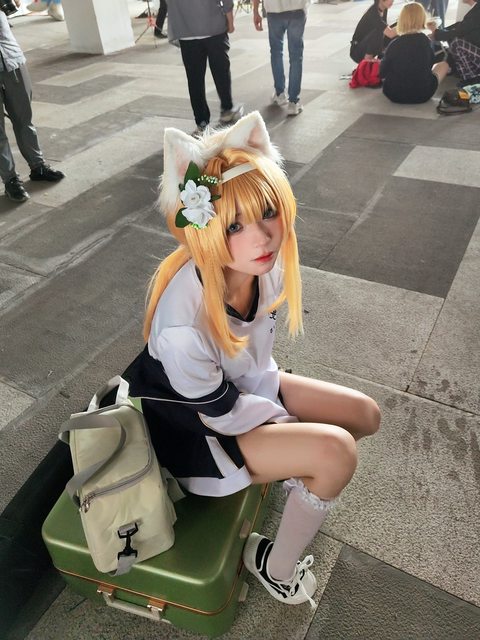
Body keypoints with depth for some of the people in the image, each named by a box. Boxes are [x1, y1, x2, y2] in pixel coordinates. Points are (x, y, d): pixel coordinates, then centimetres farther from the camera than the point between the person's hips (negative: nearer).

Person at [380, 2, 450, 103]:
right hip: (422, 94, 1)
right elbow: (430, 64, 11)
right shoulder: (426, 41, -5)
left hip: (393, 95, 0)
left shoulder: (394, 45, -11)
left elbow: (382, 74, -5)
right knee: (444, 65, 24)